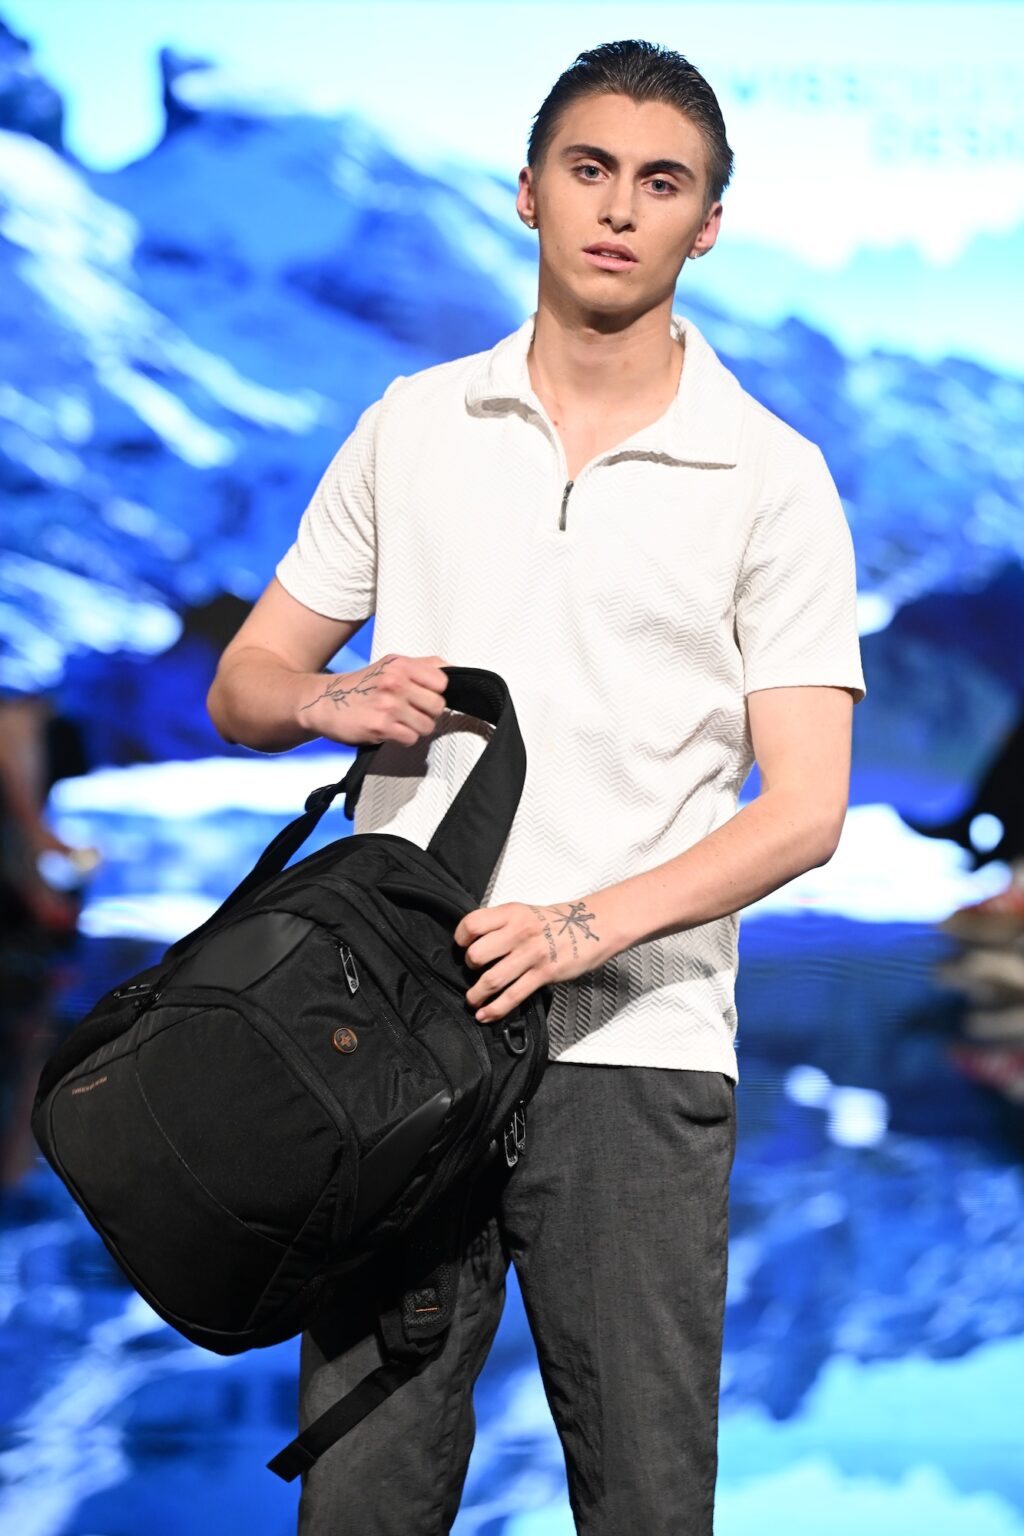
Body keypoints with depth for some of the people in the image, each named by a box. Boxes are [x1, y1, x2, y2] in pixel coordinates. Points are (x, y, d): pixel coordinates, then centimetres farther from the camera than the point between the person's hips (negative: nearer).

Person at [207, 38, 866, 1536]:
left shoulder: (771, 478, 2)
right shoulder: (412, 425, 11)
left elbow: (803, 805, -4)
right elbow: (244, 684, 15)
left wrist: (593, 922, -19)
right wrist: (328, 701, -9)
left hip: (635, 1050, -2)